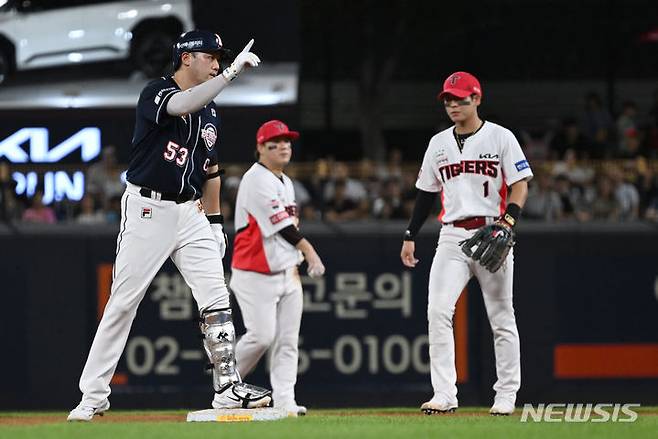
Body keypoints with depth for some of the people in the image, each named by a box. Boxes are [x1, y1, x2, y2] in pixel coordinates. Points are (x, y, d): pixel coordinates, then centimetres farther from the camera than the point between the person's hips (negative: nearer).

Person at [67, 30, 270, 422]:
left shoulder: (211, 112, 13)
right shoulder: (156, 93, -9)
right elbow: (182, 105, -33)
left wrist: (215, 221, 17)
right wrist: (233, 72, -36)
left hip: (189, 213, 6)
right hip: (147, 210, -6)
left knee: (216, 299, -4)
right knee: (123, 302, -2)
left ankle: (228, 387, -1)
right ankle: (93, 395, 4)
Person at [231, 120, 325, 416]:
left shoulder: (286, 183, 17)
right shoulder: (256, 180, -13)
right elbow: (281, 225, -20)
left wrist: (295, 263, 12)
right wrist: (309, 252, -23)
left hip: (287, 272, 8)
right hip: (255, 275, -8)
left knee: (287, 340, 0)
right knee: (262, 335, -13)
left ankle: (285, 402, -3)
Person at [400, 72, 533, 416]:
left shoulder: (500, 137, 0)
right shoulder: (439, 143, 13)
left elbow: (520, 183, -3)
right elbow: (426, 192, 19)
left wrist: (509, 218, -20)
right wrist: (410, 236, 14)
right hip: (452, 237, 3)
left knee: (501, 317, 2)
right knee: (438, 311, -13)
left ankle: (506, 395, 11)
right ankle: (444, 394, -14)